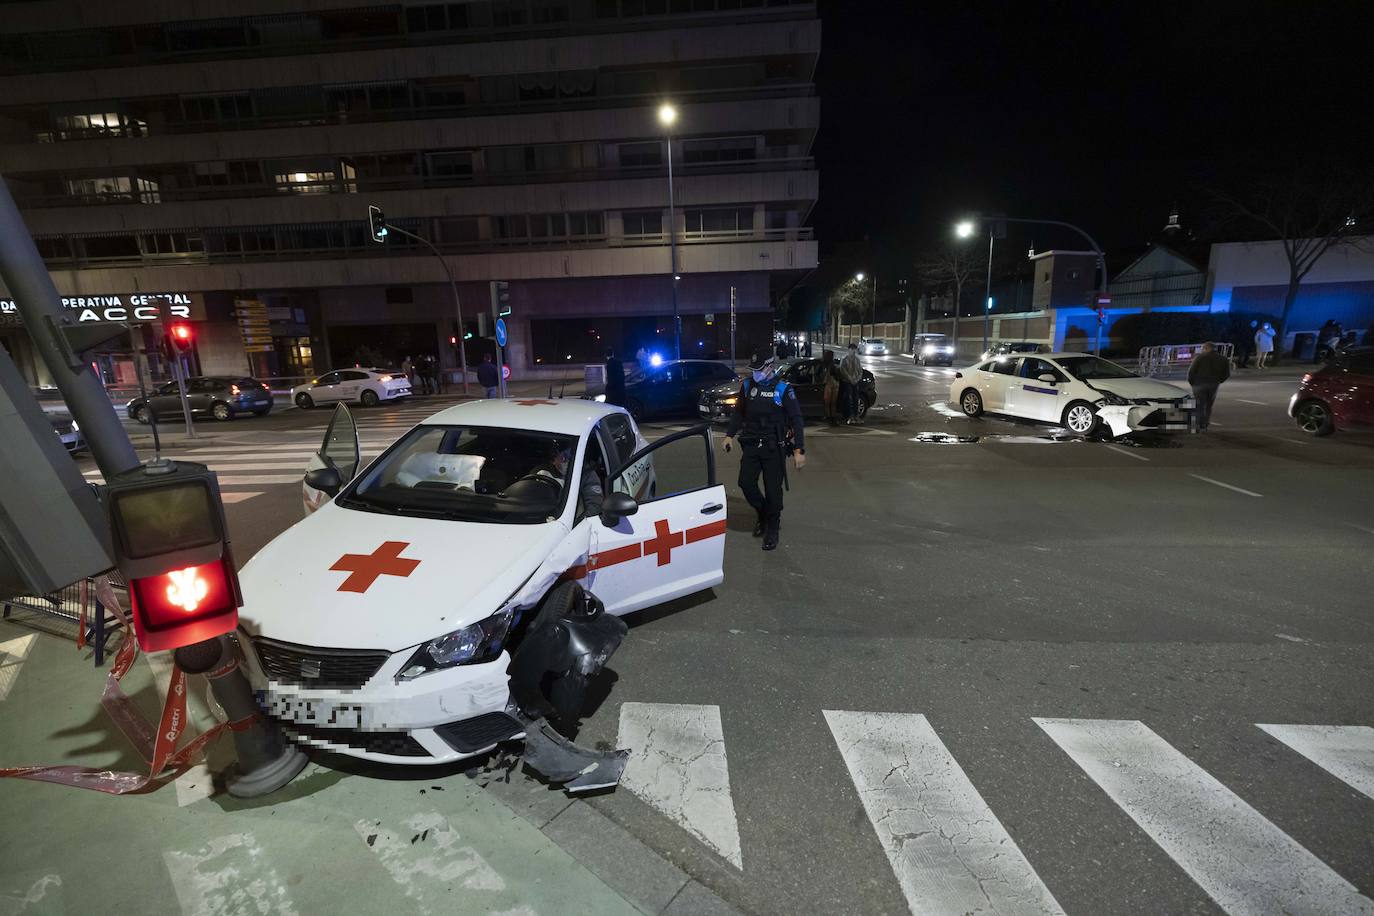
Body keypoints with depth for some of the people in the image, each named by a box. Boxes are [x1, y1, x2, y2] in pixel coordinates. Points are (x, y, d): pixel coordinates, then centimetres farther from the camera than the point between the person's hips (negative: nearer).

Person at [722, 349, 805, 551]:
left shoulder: (783, 389, -8)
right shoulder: (747, 386, 5)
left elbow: (796, 420, -7)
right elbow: (738, 412, 17)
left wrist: (799, 450, -12)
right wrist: (729, 435, 7)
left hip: (774, 447, -4)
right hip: (751, 444, 4)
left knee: (773, 489, 0)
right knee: (746, 483, -3)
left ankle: (772, 530, 17)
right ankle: (764, 514, 25)